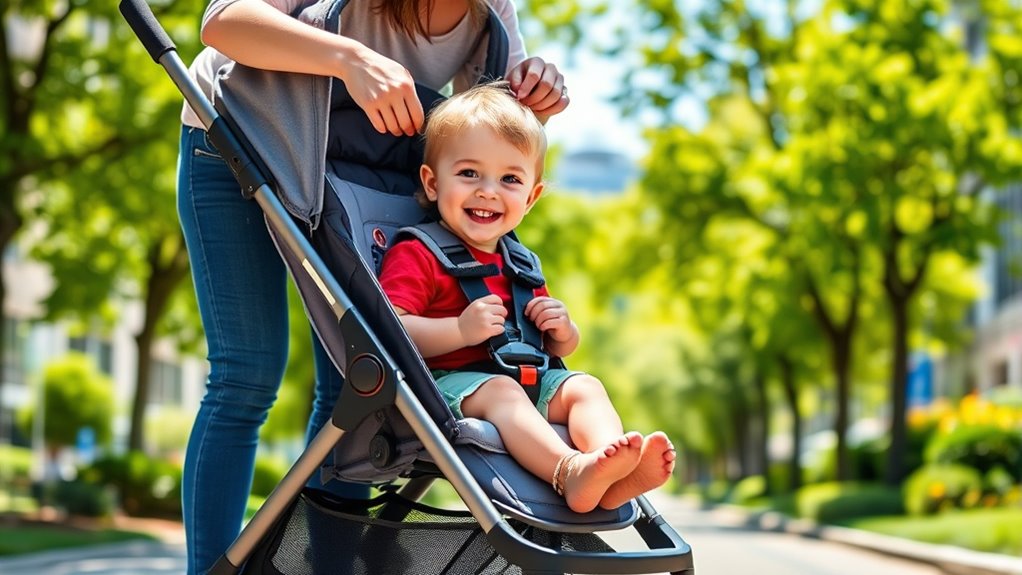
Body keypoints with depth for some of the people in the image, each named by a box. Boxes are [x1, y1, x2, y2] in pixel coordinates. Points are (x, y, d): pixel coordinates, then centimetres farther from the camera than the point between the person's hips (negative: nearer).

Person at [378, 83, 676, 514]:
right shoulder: (415, 255, -2)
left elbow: (557, 349, 28)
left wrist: (563, 332, 3)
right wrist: (461, 330, -27)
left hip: (527, 381, 7)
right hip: (446, 382, -7)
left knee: (584, 386, -12)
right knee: (500, 390, -34)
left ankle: (612, 478, -41)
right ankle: (571, 471, -58)